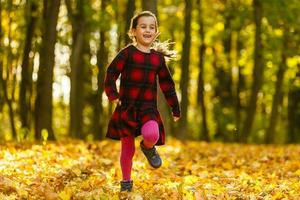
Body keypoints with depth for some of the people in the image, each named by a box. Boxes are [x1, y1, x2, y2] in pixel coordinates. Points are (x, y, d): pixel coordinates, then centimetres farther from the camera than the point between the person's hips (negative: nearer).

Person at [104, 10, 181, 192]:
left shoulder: (158, 57, 7)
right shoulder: (128, 53, -2)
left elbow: (167, 85, 14)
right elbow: (111, 73, -4)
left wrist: (175, 109, 16)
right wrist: (113, 95, -16)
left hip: (148, 107, 1)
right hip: (126, 107, -1)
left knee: (152, 135, -29)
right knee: (127, 148, 6)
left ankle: (148, 148, 7)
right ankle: (126, 180, 28)